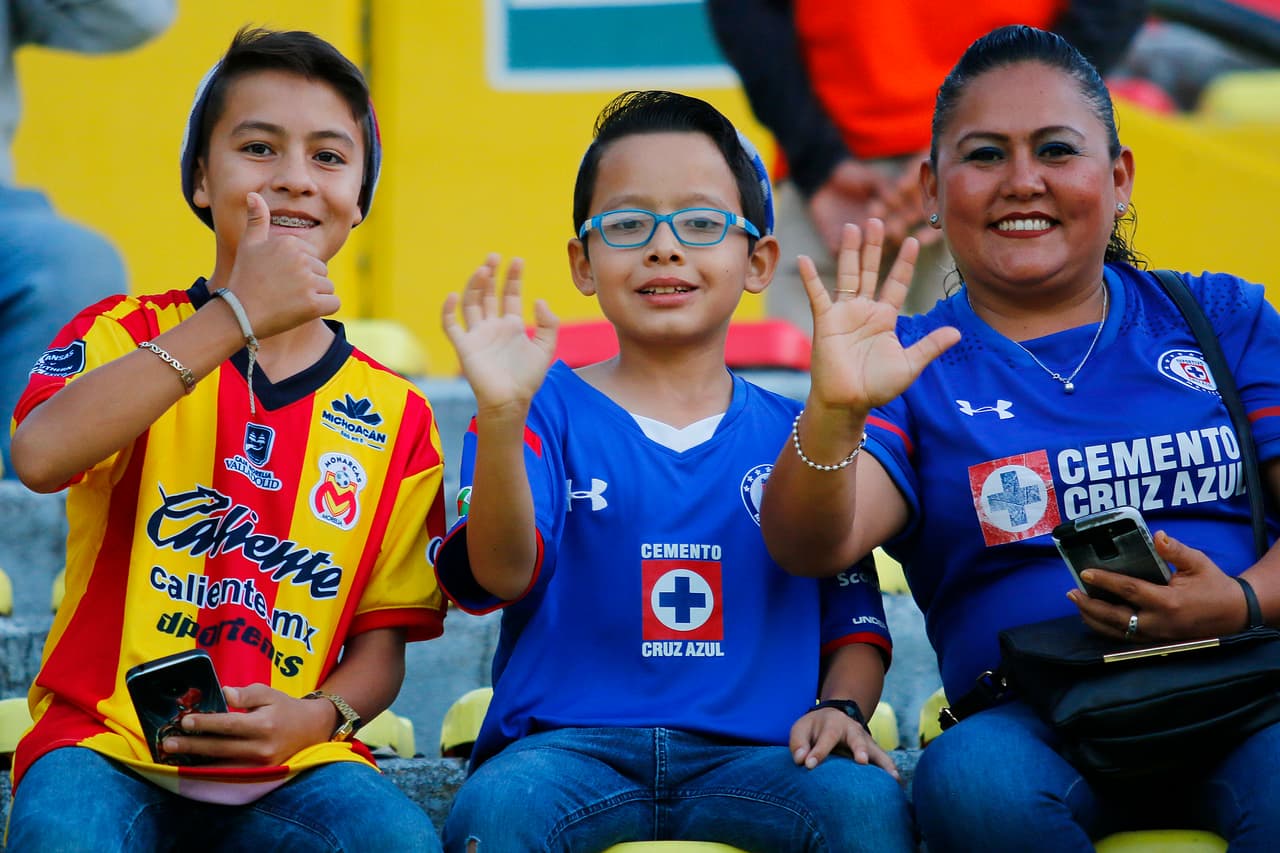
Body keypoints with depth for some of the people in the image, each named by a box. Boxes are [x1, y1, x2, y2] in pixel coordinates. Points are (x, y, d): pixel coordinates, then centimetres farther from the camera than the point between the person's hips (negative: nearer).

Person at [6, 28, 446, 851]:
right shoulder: (128, 334, 6)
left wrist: (318, 716, -11)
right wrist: (235, 316, -19)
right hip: (107, 743, -2)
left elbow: (382, 641, 13)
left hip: (288, 768, 2)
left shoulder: (396, 419, 12)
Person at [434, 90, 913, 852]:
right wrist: (501, 418, -25)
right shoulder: (551, 414, 8)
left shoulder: (798, 436, 15)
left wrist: (841, 707, -4)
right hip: (567, 745, -1)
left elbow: (854, 623, 18)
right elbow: (499, 575, -10)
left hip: (749, 757, 1)